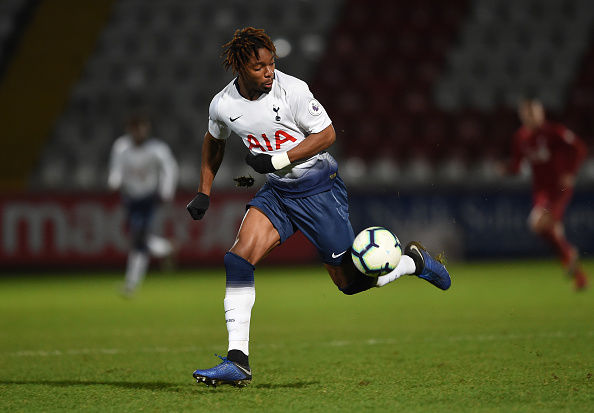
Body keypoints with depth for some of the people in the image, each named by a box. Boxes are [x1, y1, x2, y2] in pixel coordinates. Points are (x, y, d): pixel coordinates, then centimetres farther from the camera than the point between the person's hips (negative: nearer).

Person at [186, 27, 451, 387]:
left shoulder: (292, 90, -19)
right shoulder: (223, 106, -6)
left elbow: (327, 134, -13)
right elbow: (214, 142, 16)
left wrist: (277, 160, -21)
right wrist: (204, 193, 13)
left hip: (319, 188, -4)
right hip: (276, 193, 4)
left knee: (351, 280, 1)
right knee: (238, 259, -17)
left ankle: (414, 261, 31)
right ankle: (238, 361, -15)